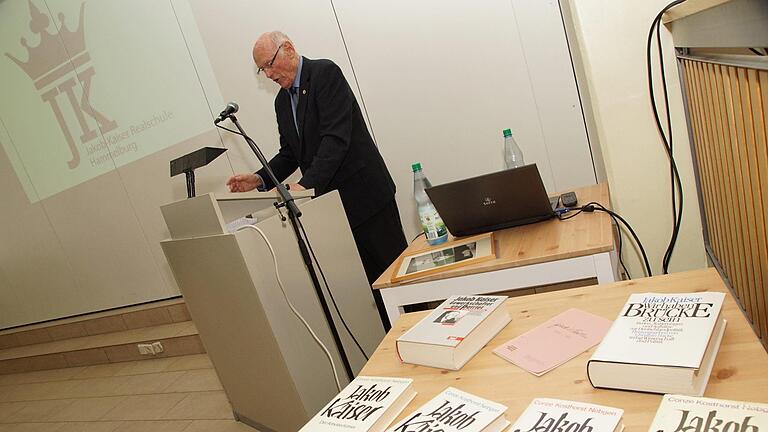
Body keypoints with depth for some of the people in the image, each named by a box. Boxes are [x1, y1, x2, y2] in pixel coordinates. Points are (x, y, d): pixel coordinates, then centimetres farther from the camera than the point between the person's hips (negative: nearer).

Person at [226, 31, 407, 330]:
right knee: (368, 281, 8)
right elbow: (290, 153, 17)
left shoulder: (325, 73, -10)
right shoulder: (282, 101, 14)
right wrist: (260, 179, -1)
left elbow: (336, 137, -21)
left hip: (364, 192, -6)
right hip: (331, 199, 7)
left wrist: (307, 185, -28)